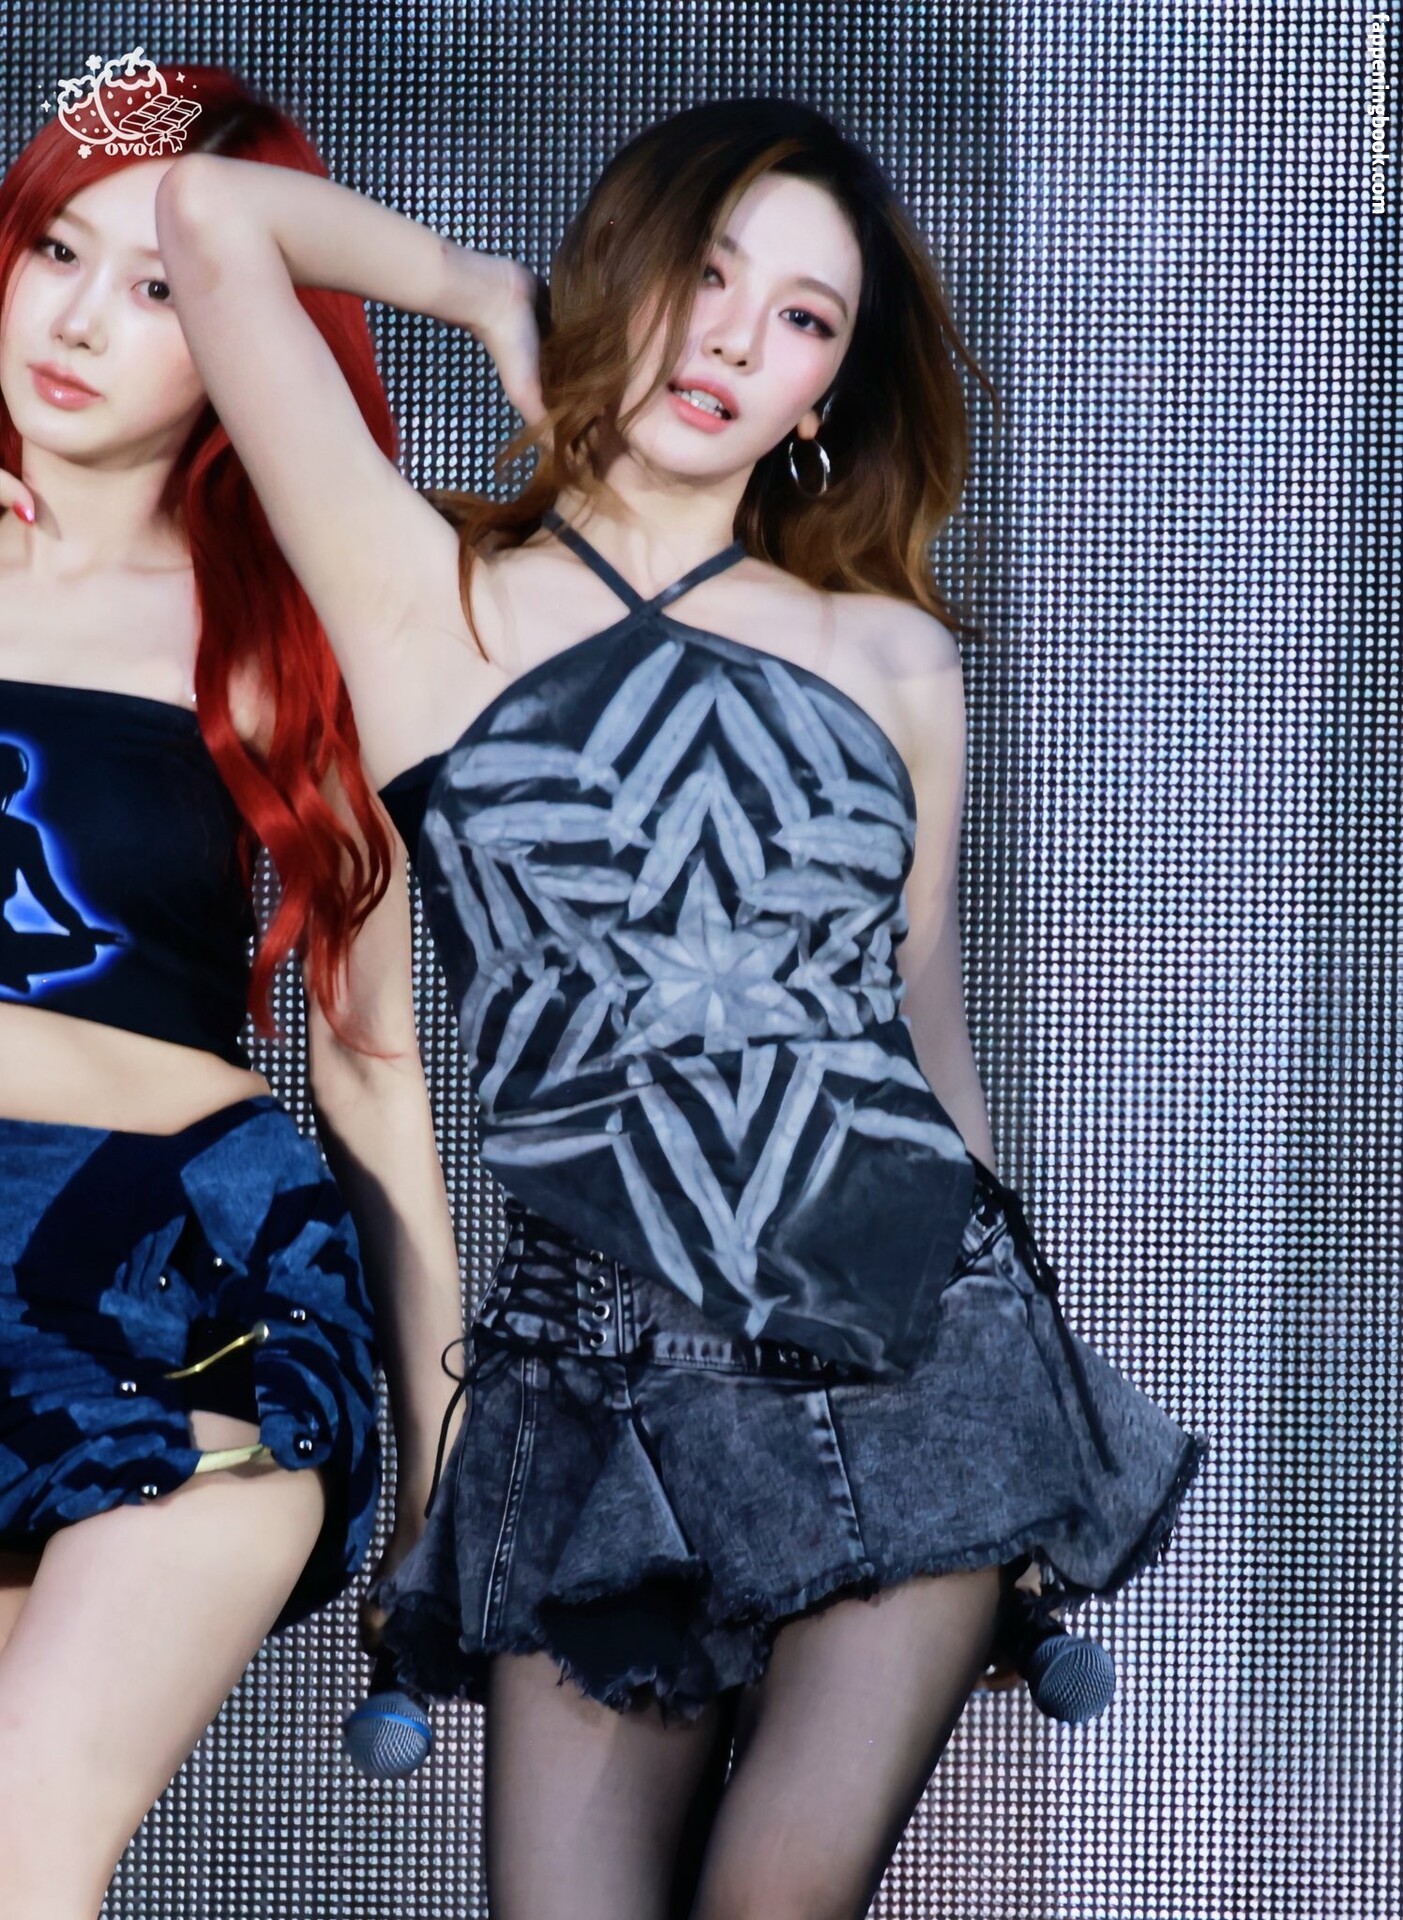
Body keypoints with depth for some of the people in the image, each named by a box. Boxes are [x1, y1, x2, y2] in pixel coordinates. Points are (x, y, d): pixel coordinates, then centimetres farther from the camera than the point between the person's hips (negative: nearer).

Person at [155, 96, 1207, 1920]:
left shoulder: (894, 657, 10)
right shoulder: (436, 605, 1)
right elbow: (214, 213, -6)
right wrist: (489, 292, 11)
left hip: (929, 1368, 2)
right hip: (604, 1414, -2)